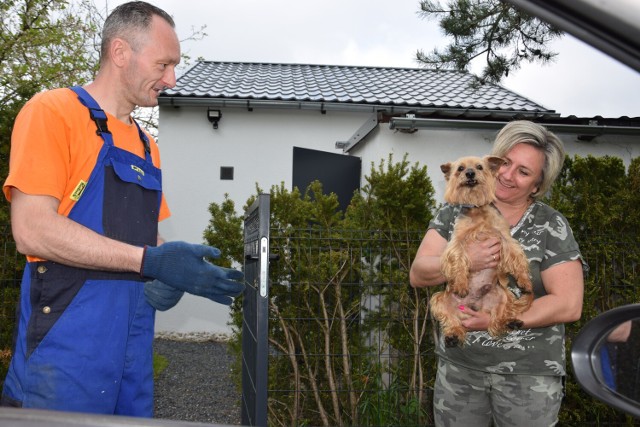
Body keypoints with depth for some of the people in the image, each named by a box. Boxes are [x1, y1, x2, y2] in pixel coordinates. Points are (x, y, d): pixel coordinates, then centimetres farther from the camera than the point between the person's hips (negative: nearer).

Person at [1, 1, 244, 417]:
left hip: (134, 346, 7)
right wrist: (151, 261, -21)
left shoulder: (147, 146, 15)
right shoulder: (53, 112, -6)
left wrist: (169, 278, -3)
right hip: (66, 347, -7)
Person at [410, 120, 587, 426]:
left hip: (529, 373, -2)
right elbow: (418, 275, -6)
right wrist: (464, 261, -24)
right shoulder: (457, 211, 0)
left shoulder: (551, 227, -7)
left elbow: (569, 305, -12)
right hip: (457, 367, 2)